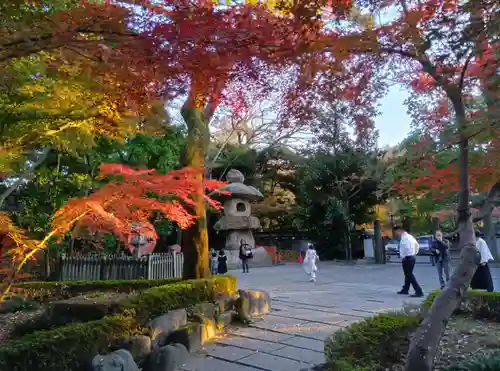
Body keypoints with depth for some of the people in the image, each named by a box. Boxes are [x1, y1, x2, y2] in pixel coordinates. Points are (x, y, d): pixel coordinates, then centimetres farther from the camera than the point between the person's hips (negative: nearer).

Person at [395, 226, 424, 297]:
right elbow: (417, 245, 21)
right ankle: (405, 290, 32)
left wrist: (402, 257, -17)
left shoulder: (404, 237, -17)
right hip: (412, 257, 10)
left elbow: (406, 248, -29)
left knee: (410, 275, -4)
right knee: (408, 274, 19)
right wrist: (415, 253, 21)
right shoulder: (409, 236, 14)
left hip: (407, 258, -10)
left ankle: (419, 292, -5)